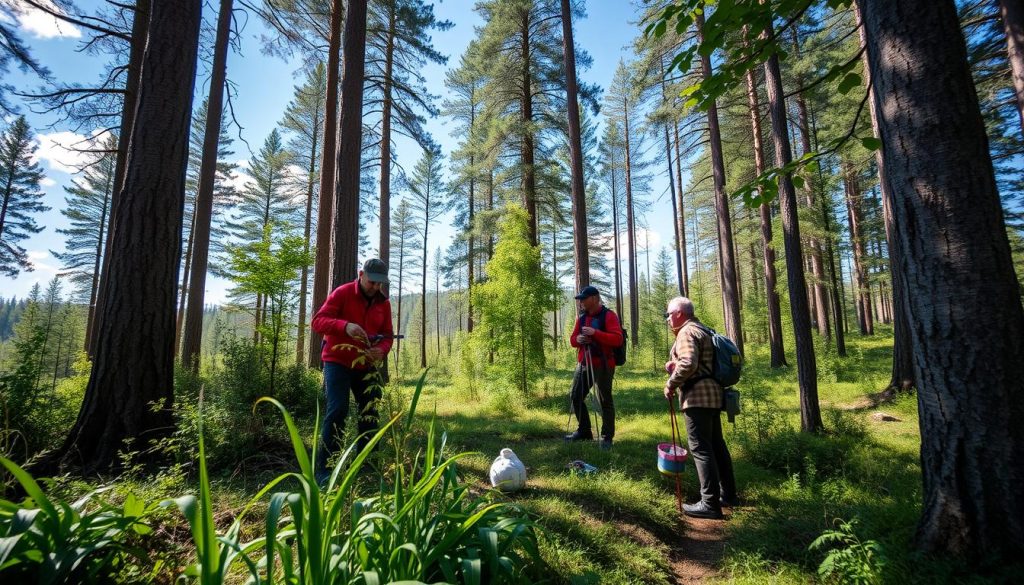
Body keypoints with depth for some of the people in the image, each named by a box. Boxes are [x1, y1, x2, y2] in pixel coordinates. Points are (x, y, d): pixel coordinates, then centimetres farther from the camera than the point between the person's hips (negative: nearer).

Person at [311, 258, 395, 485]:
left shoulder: (384, 303, 4)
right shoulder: (342, 293, -9)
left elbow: (387, 335, 6)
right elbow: (317, 321, -16)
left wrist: (381, 351, -18)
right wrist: (345, 325, -35)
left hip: (366, 365, 5)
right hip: (338, 362, -5)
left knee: (370, 412, 7)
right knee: (337, 410, -13)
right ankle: (324, 468, -2)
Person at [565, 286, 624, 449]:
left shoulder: (609, 315, -9)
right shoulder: (582, 317, 12)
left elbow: (617, 339, -19)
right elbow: (572, 339, 17)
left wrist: (595, 333, -27)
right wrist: (577, 339, -7)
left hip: (603, 365, -7)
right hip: (583, 364, 7)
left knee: (605, 401, -1)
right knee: (575, 396, 10)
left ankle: (607, 437, 13)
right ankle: (584, 430, 26)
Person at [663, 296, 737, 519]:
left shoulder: (687, 332, -12)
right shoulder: (703, 330, 19)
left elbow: (688, 364, -25)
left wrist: (671, 384, -13)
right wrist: (675, 365, 17)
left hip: (697, 396, -10)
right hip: (713, 394, 10)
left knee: (700, 448, -6)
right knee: (716, 444, 17)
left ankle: (710, 503, -3)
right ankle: (727, 494, 28)